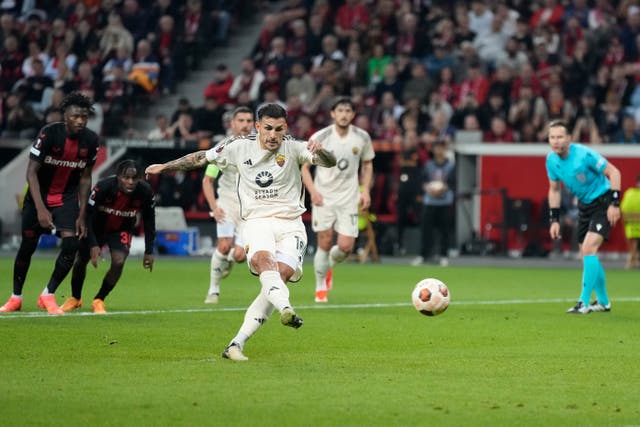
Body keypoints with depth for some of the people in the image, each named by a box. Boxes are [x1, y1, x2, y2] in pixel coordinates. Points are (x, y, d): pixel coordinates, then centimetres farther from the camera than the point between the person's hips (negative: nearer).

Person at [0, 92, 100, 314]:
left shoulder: (90, 140, -10)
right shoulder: (49, 133, -22)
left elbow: (85, 178, 1)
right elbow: (31, 172, -21)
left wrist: (82, 214, -2)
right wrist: (40, 208, -29)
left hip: (67, 197, 2)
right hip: (39, 194, -2)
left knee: (71, 244, -16)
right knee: (28, 246, 3)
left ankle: (48, 295, 1)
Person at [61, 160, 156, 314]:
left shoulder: (145, 192, -27)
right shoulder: (103, 187, -35)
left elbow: (149, 220, -10)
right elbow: (87, 214, -25)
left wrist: (149, 251, -7)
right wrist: (93, 244, -30)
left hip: (122, 230, 1)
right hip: (97, 227, -1)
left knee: (118, 262, -20)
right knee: (81, 260, 5)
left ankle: (99, 300, 2)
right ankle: (75, 298, 34)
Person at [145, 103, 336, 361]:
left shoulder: (292, 148, -2)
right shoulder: (240, 148, 3)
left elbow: (330, 163, -13)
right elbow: (202, 158, 18)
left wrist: (320, 152, -37)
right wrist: (165, 167, 25)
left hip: (290, 224, 0)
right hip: (256, 221, 0)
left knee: (282, 274, -22)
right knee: (263, 259, -33)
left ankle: (237, 343, -19)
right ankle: (285, 309, -60)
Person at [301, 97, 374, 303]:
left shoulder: (362, 137, -1)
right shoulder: (320, 137, -8)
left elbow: (367, 163, 15)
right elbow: (305, 167, 0)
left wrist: (365, 190, 3)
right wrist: (313, 191, -14)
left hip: (348, 198, 2)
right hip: (323, 198, -2)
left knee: (345, 247, -8)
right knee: (325, 243, -4)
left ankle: (330, 264, 28)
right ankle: (320, 289, 13)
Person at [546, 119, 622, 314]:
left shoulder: (584, 154, -25)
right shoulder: (551, 160, -5)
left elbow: (613, 172, -17)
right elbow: (554, 189, 10)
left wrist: (614, 203, -23)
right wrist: (554, 220, 6)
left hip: (603, 203, -7)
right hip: (584, 205, 7)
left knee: (588, 249, -20)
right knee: (587, 254, 10)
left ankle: (584, 302, -16)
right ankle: (603, 301, 26)